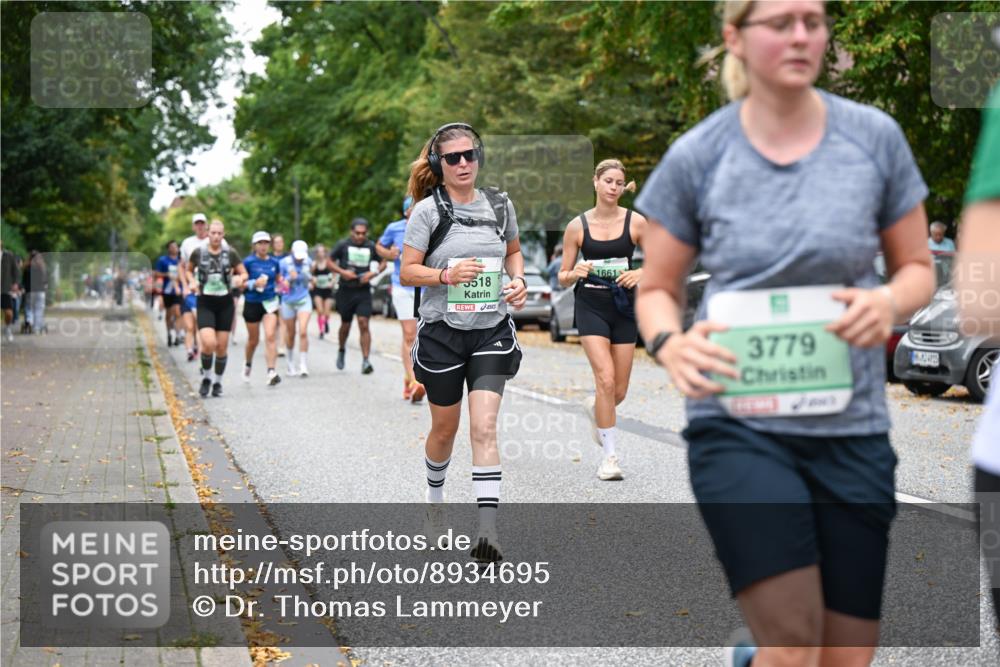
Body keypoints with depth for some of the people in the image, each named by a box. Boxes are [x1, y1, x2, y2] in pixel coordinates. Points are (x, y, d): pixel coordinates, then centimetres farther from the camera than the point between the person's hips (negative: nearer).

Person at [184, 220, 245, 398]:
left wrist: (239, 278, -16)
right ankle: (206, 377, 7)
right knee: (209, 343, -18)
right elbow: (188, 269, 16)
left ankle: (218, 382, 23)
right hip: (205, 304, -1)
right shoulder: (198, 253, -2)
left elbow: (244, 273, 6)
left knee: (222, 346, 4)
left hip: (225, 303, 1)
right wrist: (192, 281, -3)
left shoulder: (230, 253, -2)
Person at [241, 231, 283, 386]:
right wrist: (254, 283, -21)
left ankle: (271, 371, -20)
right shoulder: (248, 262, -6)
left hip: (270, 302, 1)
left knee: (270, 336, -16)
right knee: (253, 340, 12)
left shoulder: (274, 262, 5)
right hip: (252, 303, -1)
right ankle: (248, 364, 41)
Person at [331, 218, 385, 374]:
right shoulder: (343, 245, -3)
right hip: (346, 290, 0)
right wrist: (342, 271, -12)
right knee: (345, 324, 11)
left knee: (363, 323, -12)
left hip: (363, 291, 0)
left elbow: (383, 262, 12)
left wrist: (373, 273, -7)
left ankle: (365, 360, -13)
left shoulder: (371, 247, 1)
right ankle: (341, 350, 40)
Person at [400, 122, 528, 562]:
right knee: (445, 428, 14)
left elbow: (513, 250, 22)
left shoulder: (499, 204, 4)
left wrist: (518, 280, 2)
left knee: (484, 428, -12)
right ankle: (434, 495, 44)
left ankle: (488, 530, -17)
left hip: (491, 332, 1)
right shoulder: (428, 210, -7)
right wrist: (446, 275, -24)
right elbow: (407, 272, -8)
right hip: (442, 331, -1)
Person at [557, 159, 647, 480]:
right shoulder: (577, 226, -1)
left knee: (619, 392, 6)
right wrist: (575, 273, -18)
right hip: (590, 306, -2)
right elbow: (562, 278, 4)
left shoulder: (636, 222, -1)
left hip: (624, 308, 2)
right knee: (606, 380, -18)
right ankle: (609, 456, -9)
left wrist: (640, 274, -17)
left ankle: (594, 407, 44)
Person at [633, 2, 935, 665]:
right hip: (738, 423, -2)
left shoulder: (875, 137, 1)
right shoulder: (697, 156, -2)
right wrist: (670, 343, -15)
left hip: (851, 427, 3)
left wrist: (889, 301, -13)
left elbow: (918, 267, 10)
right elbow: (656, 289, 7)